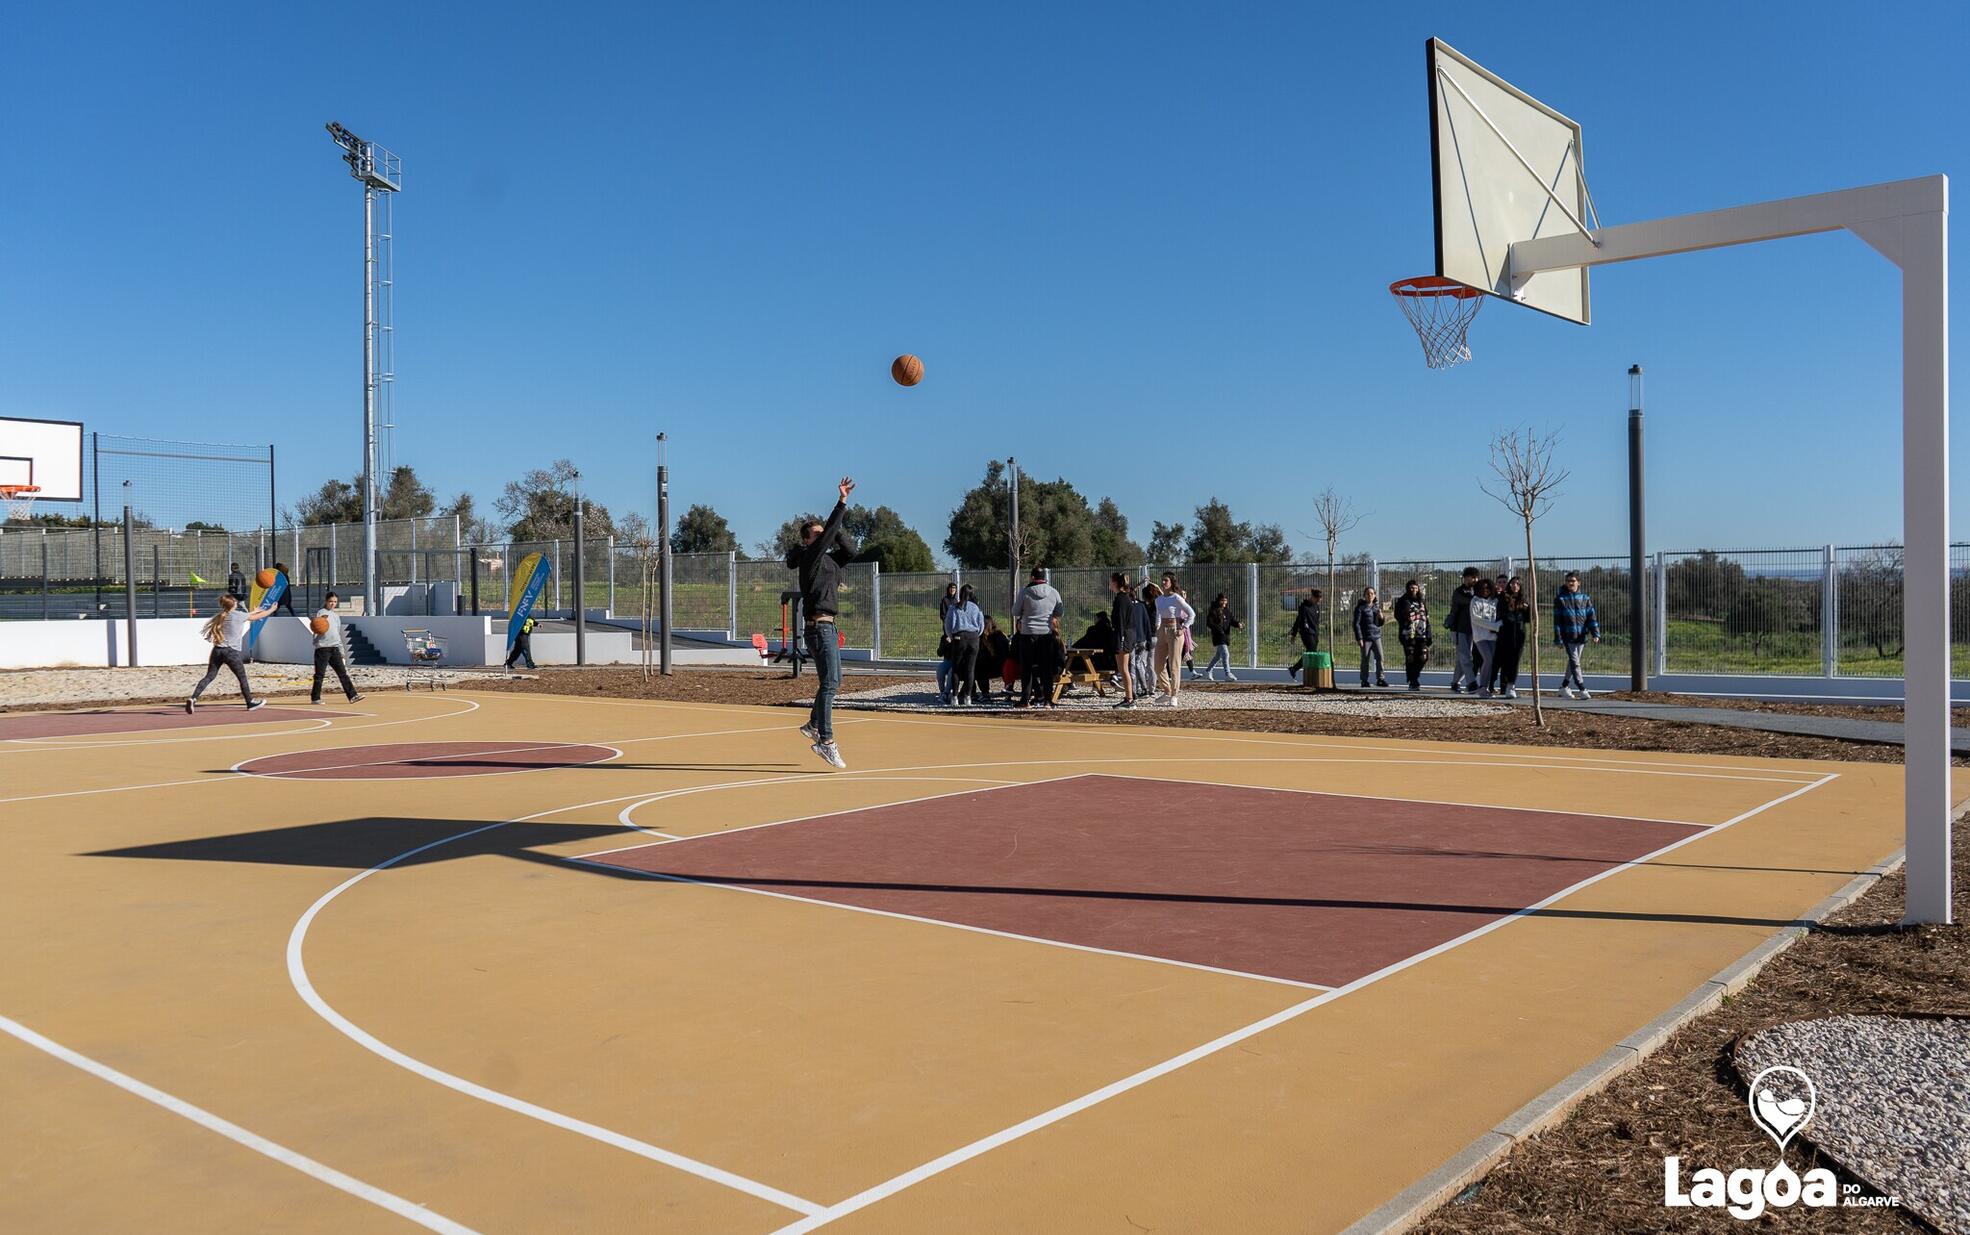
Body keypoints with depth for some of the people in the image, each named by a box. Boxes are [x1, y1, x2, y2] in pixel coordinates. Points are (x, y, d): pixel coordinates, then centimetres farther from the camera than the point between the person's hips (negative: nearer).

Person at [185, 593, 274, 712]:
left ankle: (193, 699, -13)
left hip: (218, 650, 6)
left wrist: (253, 611, 42)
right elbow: (257, 617, 6)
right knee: (242, 678, 9)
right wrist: (271, 610, 21)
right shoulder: (238, 615, -4)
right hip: (231, 652, -6)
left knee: (209, 676, 3)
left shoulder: (222, 615, 14)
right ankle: (251, 703, 20)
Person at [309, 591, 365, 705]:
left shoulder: (336, 615, 20)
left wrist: (341, 650, 20)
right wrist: (321, 620, -32)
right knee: (320, 674, -2)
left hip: (334, 648, 6)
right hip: (322, 647, -6)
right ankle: (315, 698, 4)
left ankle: (352, 695, -6)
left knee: (343, 673, -1)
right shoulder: (320, 612, 0)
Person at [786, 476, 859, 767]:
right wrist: (842, 503, -20)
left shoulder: (827, 559, 17)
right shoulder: (810, 556, -6)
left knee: (833, 681, 20)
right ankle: (826, 741, -16)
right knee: (829, 683, -14)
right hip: (819, 627, -10)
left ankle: (813, 725, 35)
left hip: (827, 627, 10)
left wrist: (837, 529, 5)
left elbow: (850, 550, 15)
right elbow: (828, 534, -18)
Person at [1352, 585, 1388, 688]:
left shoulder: (1376, 606, 13)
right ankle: (1364, 681, 9)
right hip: (1365, 637, -4)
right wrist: (1359, 638, -12)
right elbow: (1356, 624, -5)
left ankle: (1380, 679, 3)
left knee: (1380, 657, -4)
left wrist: (1381, 618, -1)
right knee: (1365, 659, 1)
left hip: (1376, 636, 4)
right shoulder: (1360, 607, -2)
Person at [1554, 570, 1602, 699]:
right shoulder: (1560, 599, -2)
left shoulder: (1585, 598, 7)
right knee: (1574, 662, -8)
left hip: (1581, 636, 4)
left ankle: (1564, 686, 28)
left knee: (1573, 662, 13)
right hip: (1568, 637, -4)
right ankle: (1582, 690, -8)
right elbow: (1557, 621, -3)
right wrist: (1558, 639, -7)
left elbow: (1591, 617, 5)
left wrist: (1595, 634, -7)